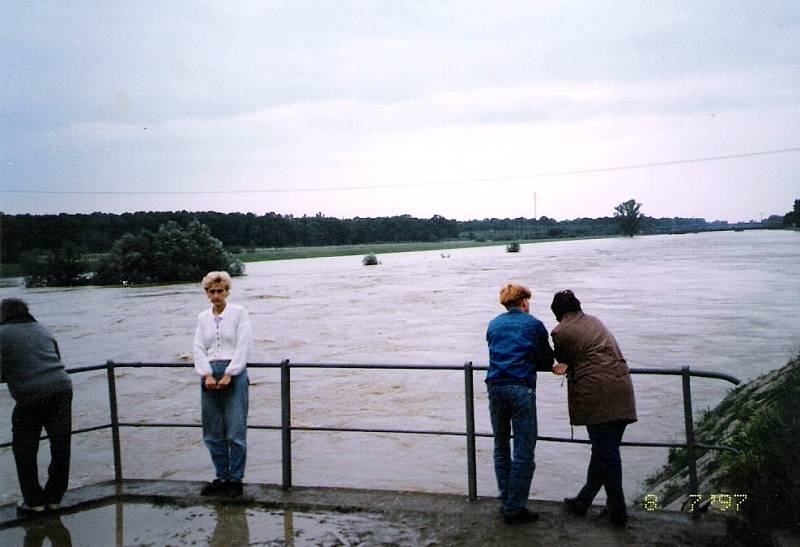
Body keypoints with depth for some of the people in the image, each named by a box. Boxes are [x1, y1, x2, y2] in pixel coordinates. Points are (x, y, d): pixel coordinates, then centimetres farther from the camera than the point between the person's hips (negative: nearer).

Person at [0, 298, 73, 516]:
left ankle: (34, 500, 19)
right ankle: (54, 497, 23)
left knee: (24, 450, 13)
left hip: (31, 396, -5)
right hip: (62, 388, 5)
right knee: (60, 445, 14)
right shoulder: (42, 330, 19)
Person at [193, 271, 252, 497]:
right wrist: (207, 374, -9)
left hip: (234, 374, -4)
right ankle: (221, 477, 19)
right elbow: (199, 349, 6)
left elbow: (243, 347, -6)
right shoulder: (203, 318, 13)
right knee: (213, 433, 7)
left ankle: (236, 479, 7)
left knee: (235, 432, -4)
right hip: (210, 375, 4)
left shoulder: (239, 313, 1)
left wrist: (228, 375, -13)